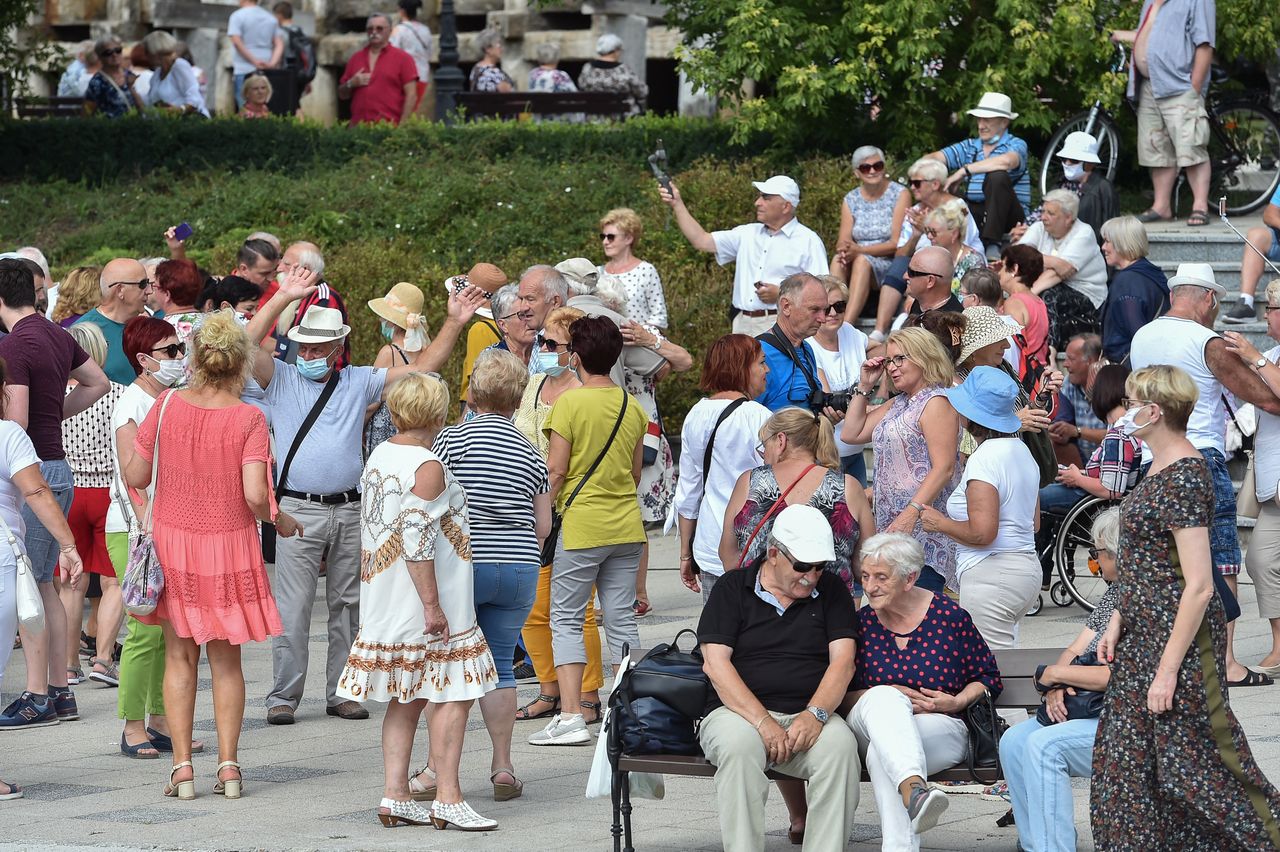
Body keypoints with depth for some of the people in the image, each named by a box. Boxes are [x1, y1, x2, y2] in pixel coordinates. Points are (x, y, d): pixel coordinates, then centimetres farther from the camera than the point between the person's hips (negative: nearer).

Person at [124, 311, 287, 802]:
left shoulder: (167, 406, -6)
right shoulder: (249, 419, -12)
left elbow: (134, 476, -2)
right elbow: (254, 494, -19)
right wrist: (278, 521, 0)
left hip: (172, 541, 1)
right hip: (230, 545, -1)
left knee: (180, 656, 11)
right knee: (226, 659, 11)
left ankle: (182, 765, 3)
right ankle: (228, 764, 5)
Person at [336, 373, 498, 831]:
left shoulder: (379, 457, 10)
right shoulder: (428, 467, -17)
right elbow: (416, 539, -23)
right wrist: (433, 605, -20)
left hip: (385, 604, 9)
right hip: (422, 601, -9)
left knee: (405, 699, 12)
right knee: (451, 695, -4)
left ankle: (395, 796, 10)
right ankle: (447, 799, -5)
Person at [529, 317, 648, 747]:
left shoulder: (570, 402, -10)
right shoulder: (633, 406, 7)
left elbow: (556, 471, -11)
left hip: (581, 524, -5)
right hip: (627, 525, 5)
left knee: (567, 619, 0)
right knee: (621, 619, 9)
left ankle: (570, 716, -7)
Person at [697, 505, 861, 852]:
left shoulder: (831, 592, 14)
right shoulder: (732, 589, 7)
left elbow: (843, 661, 4)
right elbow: (716, 663, -3)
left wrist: (816, 714, -16)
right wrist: (763, 722, -16)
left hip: (809, 716, 2)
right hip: (739, 711, -1)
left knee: (840, 745, -31)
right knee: (739, 744, -36)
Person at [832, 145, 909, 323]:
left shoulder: (899, 194, -2)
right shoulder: (851, 200, 12)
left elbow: (897, 243, -10)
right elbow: (843, 241, 3)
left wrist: (860, 250, -23)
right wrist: (844, 250, -23)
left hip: (891, 263, -4)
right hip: (859, 263, 4)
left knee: (862, 261, -34)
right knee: (837, 261, -28)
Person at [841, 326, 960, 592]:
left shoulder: (937, 403, -8)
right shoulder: (898, 405, 22)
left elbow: (943, 468, -16)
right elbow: (851, 434, 27)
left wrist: (911, 514, -24)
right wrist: (864, 387, 19)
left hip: (922, 529, -9)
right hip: (892, 527, 9)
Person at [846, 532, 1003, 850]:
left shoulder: (949, 615, 1)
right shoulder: (863, 623, 7)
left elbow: (989, 678, 10)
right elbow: (843, 694, 7)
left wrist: (957, 701, -9)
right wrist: (886, 697, -11)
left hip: (941, 725, -1)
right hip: (869, 723, 1)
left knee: (880, 753, -36)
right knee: (884, 697, -37)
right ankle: (913, 789, -63)